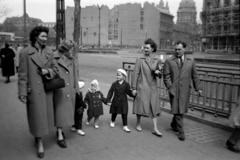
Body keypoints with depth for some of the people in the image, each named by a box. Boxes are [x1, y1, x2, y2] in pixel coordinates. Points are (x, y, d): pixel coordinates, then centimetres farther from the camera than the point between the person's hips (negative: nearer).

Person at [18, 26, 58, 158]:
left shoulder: (49, 52, 4)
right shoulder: (25, 53, -8)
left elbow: (55, 68, 11)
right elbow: (22, 74, -8)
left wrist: (47, 71, -11)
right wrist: (22, 92, -11)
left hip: (47, 89, 5)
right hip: (33, 90, -4)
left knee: (45, 115, 15)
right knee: (36, 116, 3)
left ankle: (38, 136, 39)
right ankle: (40, 143, 19)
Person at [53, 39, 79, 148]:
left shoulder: (71, 60, 7)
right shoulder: (54, 59, -10)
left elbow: (74, 74, 9)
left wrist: (76, 88, 8)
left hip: (70, 91, 6)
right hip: (59, 90, -5)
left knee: (66, 111, 15)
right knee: (60, 112, -1)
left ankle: (59, 130, 34)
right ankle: (60, 136, 7)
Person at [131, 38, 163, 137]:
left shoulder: (157, 61, 6)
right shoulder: (140, 60, -4)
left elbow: (160, 76, 12)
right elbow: (135, 74, -6)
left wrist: (158, 72, -12)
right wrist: (134, 88, -9)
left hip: (153, 87, 3)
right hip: (142, 87, -3)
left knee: (154, 107, 3)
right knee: (140, 105, 5)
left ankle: (155, 129, 9)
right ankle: (138, 124, 27)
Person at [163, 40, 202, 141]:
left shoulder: (190, 61, 10)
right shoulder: (169, 61, 1)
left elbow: (194, 76, 12)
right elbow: (166, 76, -2)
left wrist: (198, 88, 8)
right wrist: (170, 87, -10)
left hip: (185, 90, 3)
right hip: (174, 90, -2)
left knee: (181, 110, 9)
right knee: (177, 111, -1)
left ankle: (174, 124, 36)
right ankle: (181, 132, 9)